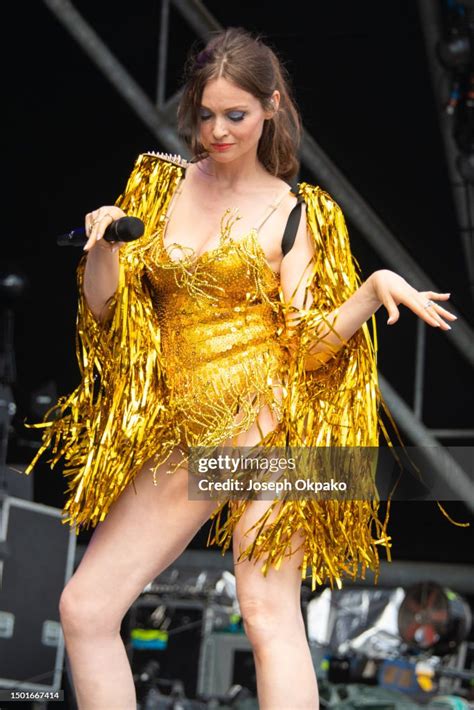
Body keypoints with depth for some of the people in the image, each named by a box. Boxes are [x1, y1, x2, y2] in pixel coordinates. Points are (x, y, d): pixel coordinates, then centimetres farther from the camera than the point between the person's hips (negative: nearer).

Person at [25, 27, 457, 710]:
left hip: (265, 422, -4)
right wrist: (103, 244, -10)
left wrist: (376, 287, -16)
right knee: (84, 609, 1)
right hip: (180, 434, 4)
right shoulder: (161, 183, 12)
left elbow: (304, 344, -2)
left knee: (269, 612, -13)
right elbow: (104, 307, 10)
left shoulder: (297, 213, 2)